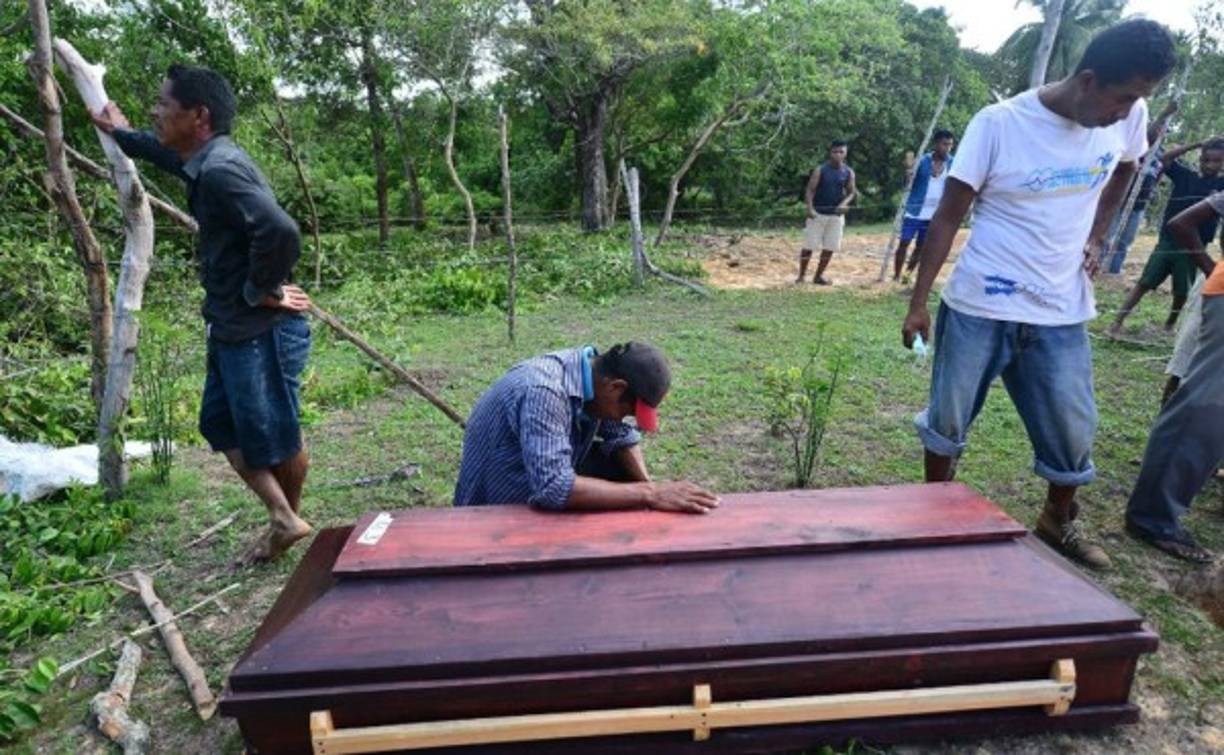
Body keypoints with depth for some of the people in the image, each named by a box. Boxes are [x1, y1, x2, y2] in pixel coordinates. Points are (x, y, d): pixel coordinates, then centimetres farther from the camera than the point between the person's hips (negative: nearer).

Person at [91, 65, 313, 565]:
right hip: (234, 326, 11)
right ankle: (281, 518, 26)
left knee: (273, 436, 4)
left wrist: (263, 292, -21)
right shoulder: (204, 161, 13)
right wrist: (122, 134, 52)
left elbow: (280, 231, -35)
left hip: (263, 330, -11)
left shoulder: (221, 169, -20)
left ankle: (289, 519, 28)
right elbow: (168, 152, 40)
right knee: (222, 426, 16)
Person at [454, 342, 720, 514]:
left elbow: (622, 438, 1)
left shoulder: (595, 372, -11)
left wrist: (648, 486, -16)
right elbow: (553, 488, -44)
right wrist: (649, 494, -41)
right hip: (496, 509, -8)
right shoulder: (543, 392, -35)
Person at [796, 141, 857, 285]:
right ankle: (802, 275, 9)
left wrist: (844, 203, -14)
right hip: (818, 213, -3)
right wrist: (810, 208, -23)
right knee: (809, 245, -3)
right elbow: (809, 190, -9)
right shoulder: (820, 170, -8)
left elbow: (851, 192, 7)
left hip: (836, 215, 4)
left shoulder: (849, 172, 2)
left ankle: (819, 276, 19)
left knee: (830, 247, 5)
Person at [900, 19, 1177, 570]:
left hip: (1062, 313, 4)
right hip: (980, 307, -3)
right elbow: (948, 218, -11)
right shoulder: (999, 124, -14)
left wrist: (1096, 236, 11)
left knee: (1073, 428, 8)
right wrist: (918, 304, -13)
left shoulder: (1128, 119, 0)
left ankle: (1059, 523, 33)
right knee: (947, 420, 7)